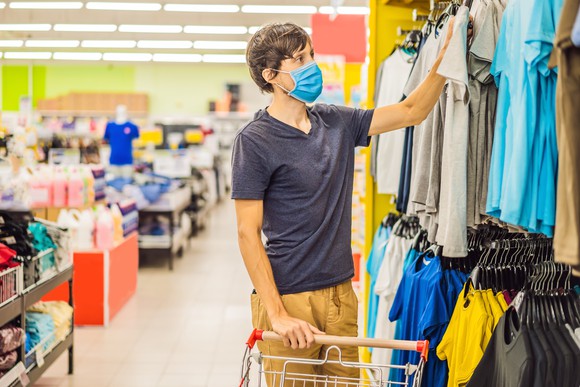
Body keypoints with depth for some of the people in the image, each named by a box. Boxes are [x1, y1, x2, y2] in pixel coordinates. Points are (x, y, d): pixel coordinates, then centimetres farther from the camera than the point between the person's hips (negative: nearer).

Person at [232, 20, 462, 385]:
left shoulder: (337, 122, 8)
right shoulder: (255, 140, -10)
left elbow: (412, 112, 14)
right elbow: (248, 232, -14)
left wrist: (446, 56, 0)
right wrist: (277, 315, -20)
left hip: (341, 293, 6)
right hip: (289, 298, -6)